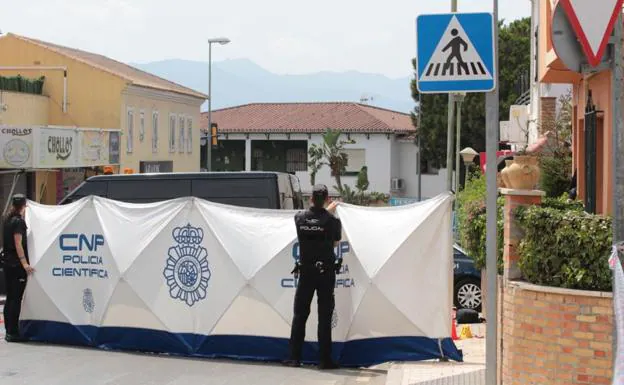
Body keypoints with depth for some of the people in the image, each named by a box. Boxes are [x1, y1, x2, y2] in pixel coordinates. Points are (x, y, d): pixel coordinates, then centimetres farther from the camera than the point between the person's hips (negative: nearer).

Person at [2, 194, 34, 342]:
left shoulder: (7, 220, 13)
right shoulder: (19, 221, -12)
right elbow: (18, 243, -19)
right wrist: (25, 263, -26)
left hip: (7, 262, 9)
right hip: (17, 264, -9)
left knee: (10, 298, 12)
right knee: (16, 299, -6)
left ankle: (8, 331, 16)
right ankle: (13, 333, -6)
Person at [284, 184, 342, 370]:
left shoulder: (300, 217, -2)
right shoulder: (332, 220, -11)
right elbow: (336, 242, 4)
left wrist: (328, 209, 33)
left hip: (305, 272, 2)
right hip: (326, 272, -2)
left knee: (300, 315, 9)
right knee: (324, 316, 2)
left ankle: (294, 357, 10)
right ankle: (325, 359, 3)